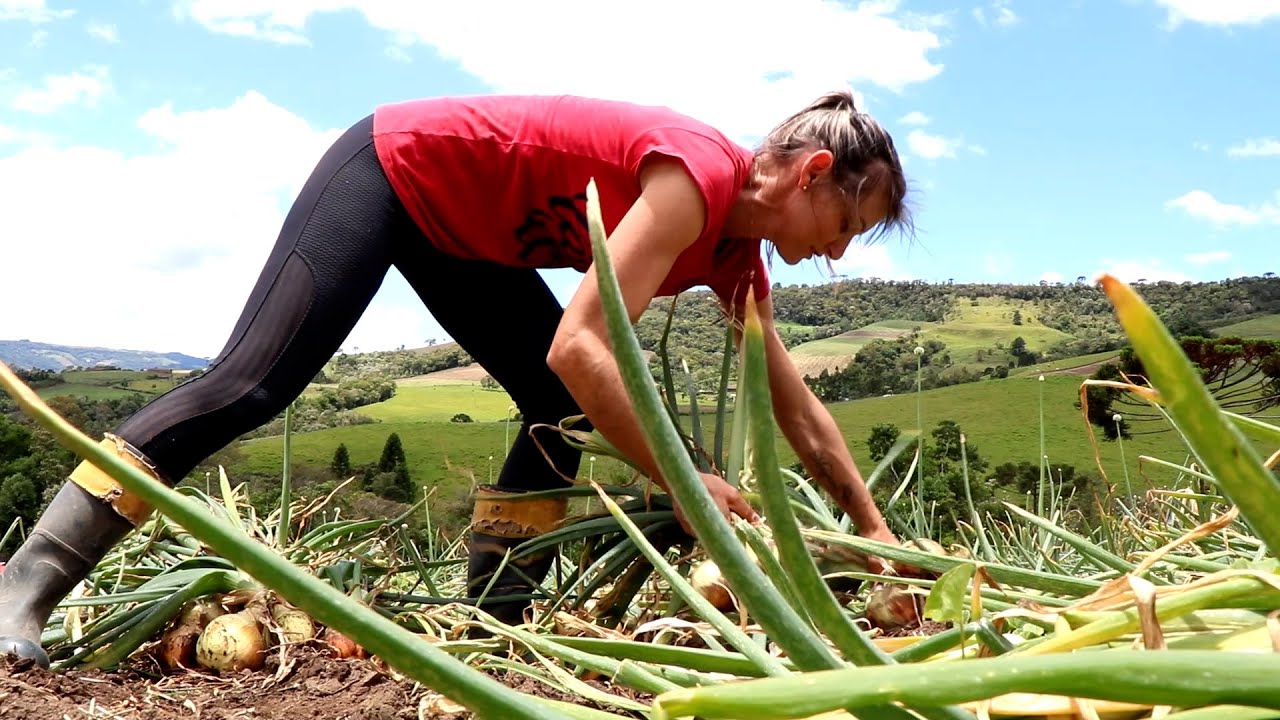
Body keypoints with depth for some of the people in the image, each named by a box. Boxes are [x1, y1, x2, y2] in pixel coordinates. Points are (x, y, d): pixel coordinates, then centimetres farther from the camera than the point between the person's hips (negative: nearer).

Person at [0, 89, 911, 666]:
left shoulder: (738, 251, 0)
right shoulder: (700, 178, -28)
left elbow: (801, 412, 6)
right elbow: (578, 348, -37)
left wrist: (875, 530, 7)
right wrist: (681, 484, -30)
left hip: (466, 234, 9)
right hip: (392, 166, -9)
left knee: (565, 413, -1)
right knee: (252, 384, -16)